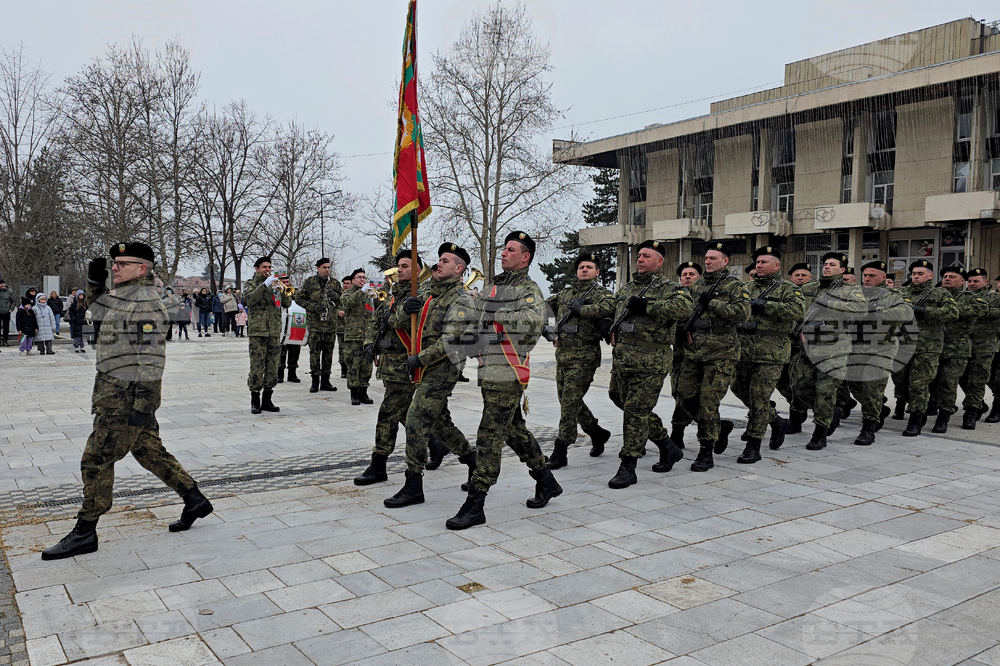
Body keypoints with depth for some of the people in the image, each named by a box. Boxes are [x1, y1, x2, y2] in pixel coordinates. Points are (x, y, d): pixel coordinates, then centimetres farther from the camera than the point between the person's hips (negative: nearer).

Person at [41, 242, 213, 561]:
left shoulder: (145, 302, -15)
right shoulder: (122, 295, 14)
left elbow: (152, 355, -14)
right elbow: (102, 310, 31)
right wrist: (94, 282, 18)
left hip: (129, 394, -10)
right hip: (117, 391, 10)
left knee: (96, 460, -2)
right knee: (149, 451, 16)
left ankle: (84, 534, 8)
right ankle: (195, 501, 23)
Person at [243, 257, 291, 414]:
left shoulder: (275, 284, 19)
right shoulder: (250, 283, 8)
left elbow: (287, 303, 10)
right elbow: (250, 299, -14)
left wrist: (282, 290, -8)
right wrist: (265, 285, -19)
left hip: (275, 331, 4)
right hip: (258, 331, -4)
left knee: (272, 366, 4)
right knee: (257, 366, -7)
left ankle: (267, 400, 12)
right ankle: (255, 400, 0)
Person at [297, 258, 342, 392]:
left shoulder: (335, 283, 12)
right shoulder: (309, 282, 3)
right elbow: (298, 298, 3)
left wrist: (336, 296, -9)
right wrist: (313, 307, -10)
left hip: (331, 322, 3)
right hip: (315, 322, -3)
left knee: (328, 352, 6)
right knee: (315, 352, -4)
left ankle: (325, 381, 14)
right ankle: (315, 381, 4)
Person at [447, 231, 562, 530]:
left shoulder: (529, 289, -7)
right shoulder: (490, 286, 17)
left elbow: (534, 320, -26)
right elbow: (474, 319, 27)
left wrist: (499, 315, -22)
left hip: (507, 375, -9)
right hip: (488, 371, 9)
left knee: (489, 437, -8)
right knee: (514, 430, 17)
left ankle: (474, 506, -3)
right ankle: (547, 482, 33)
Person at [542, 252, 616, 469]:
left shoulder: (601, 293, -2)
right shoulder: (565, 293, 16)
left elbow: (608, 308, -25)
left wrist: (580, 309, -16)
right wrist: (546, 329, 12)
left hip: (584, 356, -7)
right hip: (562, 354, 7)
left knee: (570, 402, -10)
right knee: (567, 401, 13)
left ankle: (560, 451, -3)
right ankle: (598, 433, 33)